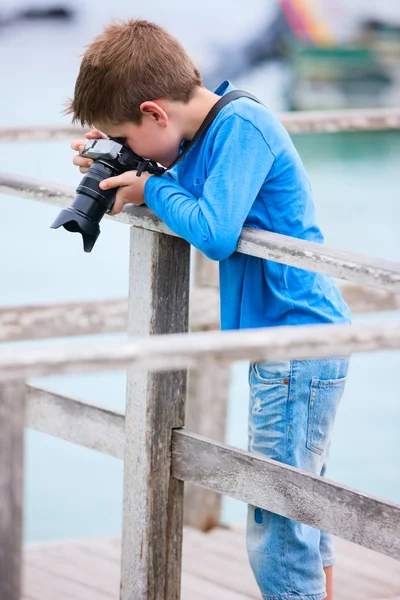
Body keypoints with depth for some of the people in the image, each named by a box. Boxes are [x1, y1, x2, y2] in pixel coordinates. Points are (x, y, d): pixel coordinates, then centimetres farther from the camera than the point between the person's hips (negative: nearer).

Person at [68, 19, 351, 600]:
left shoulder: (243, 125, -17)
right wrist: (115, 173, 8)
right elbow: (185, 197, 25)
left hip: (299, 345, -10)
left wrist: (151, 189, -11)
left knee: (277, 528, -7)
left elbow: (214, 234, -26)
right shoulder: (212, 132, 12)